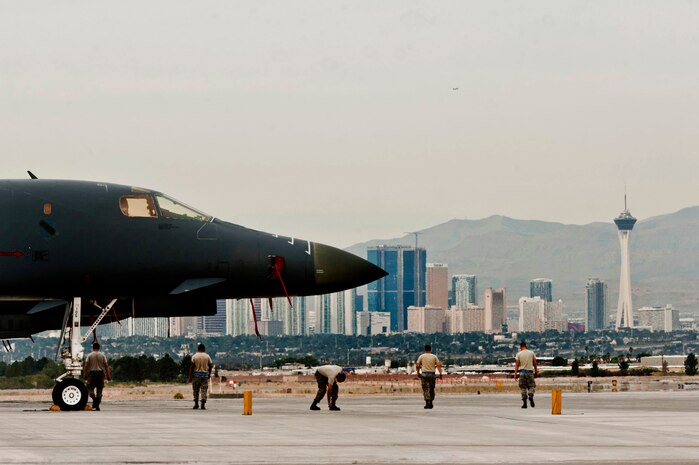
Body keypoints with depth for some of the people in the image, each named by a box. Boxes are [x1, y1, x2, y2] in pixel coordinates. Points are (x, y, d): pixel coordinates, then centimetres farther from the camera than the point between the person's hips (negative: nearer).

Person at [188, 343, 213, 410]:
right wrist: (209, 374, 18)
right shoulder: (207, 356, 2)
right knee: (204, 390, 1)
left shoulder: (194, 356, -3)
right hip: (205, 375, 1)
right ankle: (203, 404, -8)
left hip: (196, 375, -1)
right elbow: (210, 366, 4)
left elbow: (191, 367, -7)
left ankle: (196, 404, 9)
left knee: (196, 390, 9)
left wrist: (190, 376, -4)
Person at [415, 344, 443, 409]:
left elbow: (417, 366, 0)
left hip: (424, 374, -2)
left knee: (426, 389, -3)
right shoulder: (434, 356, 7)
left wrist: (418, 373, 12)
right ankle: (431, 403, 17)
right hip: (432, 374, 2)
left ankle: (427, 403, -15)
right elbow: (439, 365, -5)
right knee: (432, 389, 12)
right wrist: (440, 373, -6)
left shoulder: (421, 356, 4)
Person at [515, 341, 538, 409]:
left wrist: (515, 373, -1)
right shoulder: (531, 353, 4)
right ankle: (530, 395, -24)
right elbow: (535, 363, 6)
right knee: (531, 386, 7)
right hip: (530, 371, 0)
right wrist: (536, 372, 14)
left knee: (523, 388, 5)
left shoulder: (519, 354, 1)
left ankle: (524, 403, 0)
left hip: (522, 372, 0)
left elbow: (517, 364, -2)